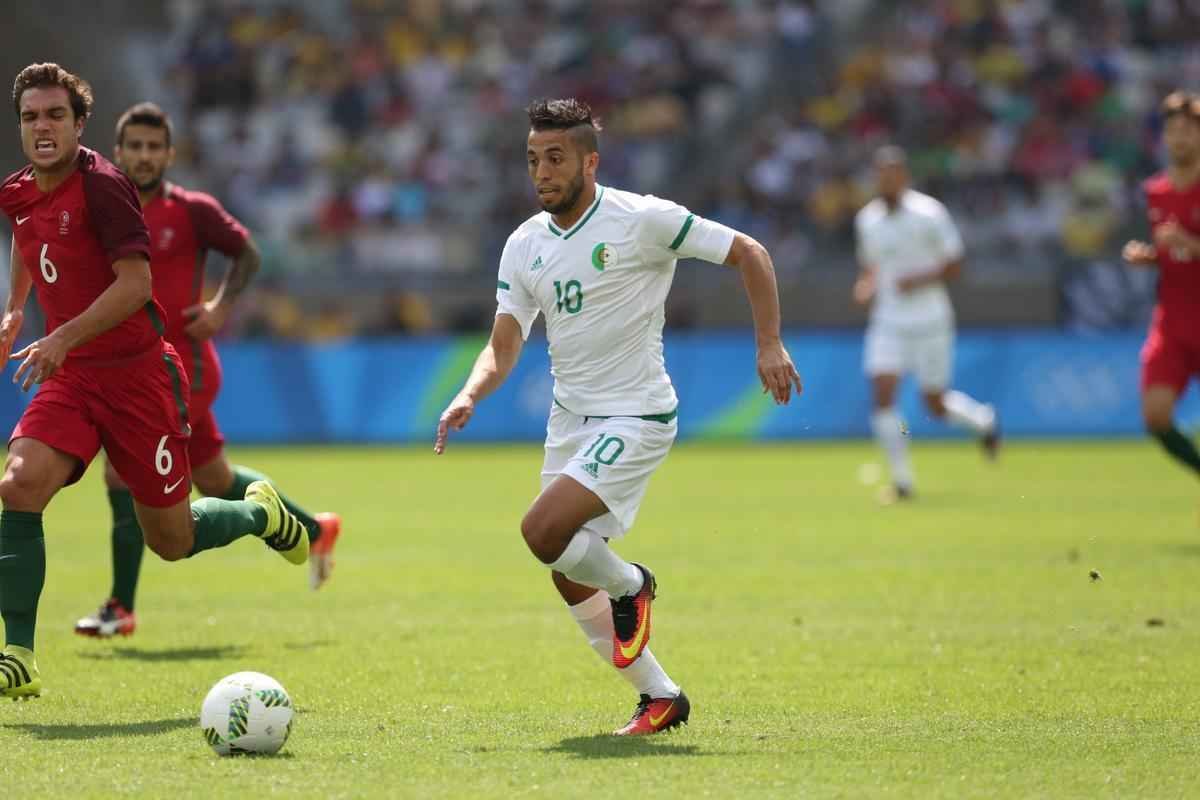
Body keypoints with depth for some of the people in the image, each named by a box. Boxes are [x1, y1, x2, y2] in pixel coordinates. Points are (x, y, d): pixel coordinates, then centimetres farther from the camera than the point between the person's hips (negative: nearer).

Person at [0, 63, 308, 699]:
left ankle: (261, 512, 38)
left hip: (138, 373, -5)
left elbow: (135, 283, -24)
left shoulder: (101, 186, -16)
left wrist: (63, 338, -32)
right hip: (71, 378, 6)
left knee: (172, 541, 4)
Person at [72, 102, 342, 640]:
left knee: (122, 470, -17)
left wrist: (223, 305, -10)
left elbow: (247, 253, 4)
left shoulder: (191, 210, -6)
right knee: (215, 482, 16)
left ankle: (122, 608, -11)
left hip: (180, 367, -7)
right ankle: (315, 530, 37)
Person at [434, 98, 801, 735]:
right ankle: (660, 697, 23)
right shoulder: (525, 244, 4)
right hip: (568, 419, 7)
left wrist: (769, 344, -15)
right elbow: (504, 346, 4)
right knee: (569, 581, 8)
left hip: (634, 419, -7)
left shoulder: (640, 219, -13)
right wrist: (468, 396, -16)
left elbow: (748, 253, -7)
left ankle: (628, 586, 6)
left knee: (543, 530, -25)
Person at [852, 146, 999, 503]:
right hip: (888, 322, 4)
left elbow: (954, 266, -6)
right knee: (882, 394, -13)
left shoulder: (930, 213, -10)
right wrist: (866, 286, -3)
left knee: (936, 404, 1)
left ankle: (983, 419, 36)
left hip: (930, 322, -4)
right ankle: (902, 479, -4)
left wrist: (920, 279, -21)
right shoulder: (867, 219, 4)